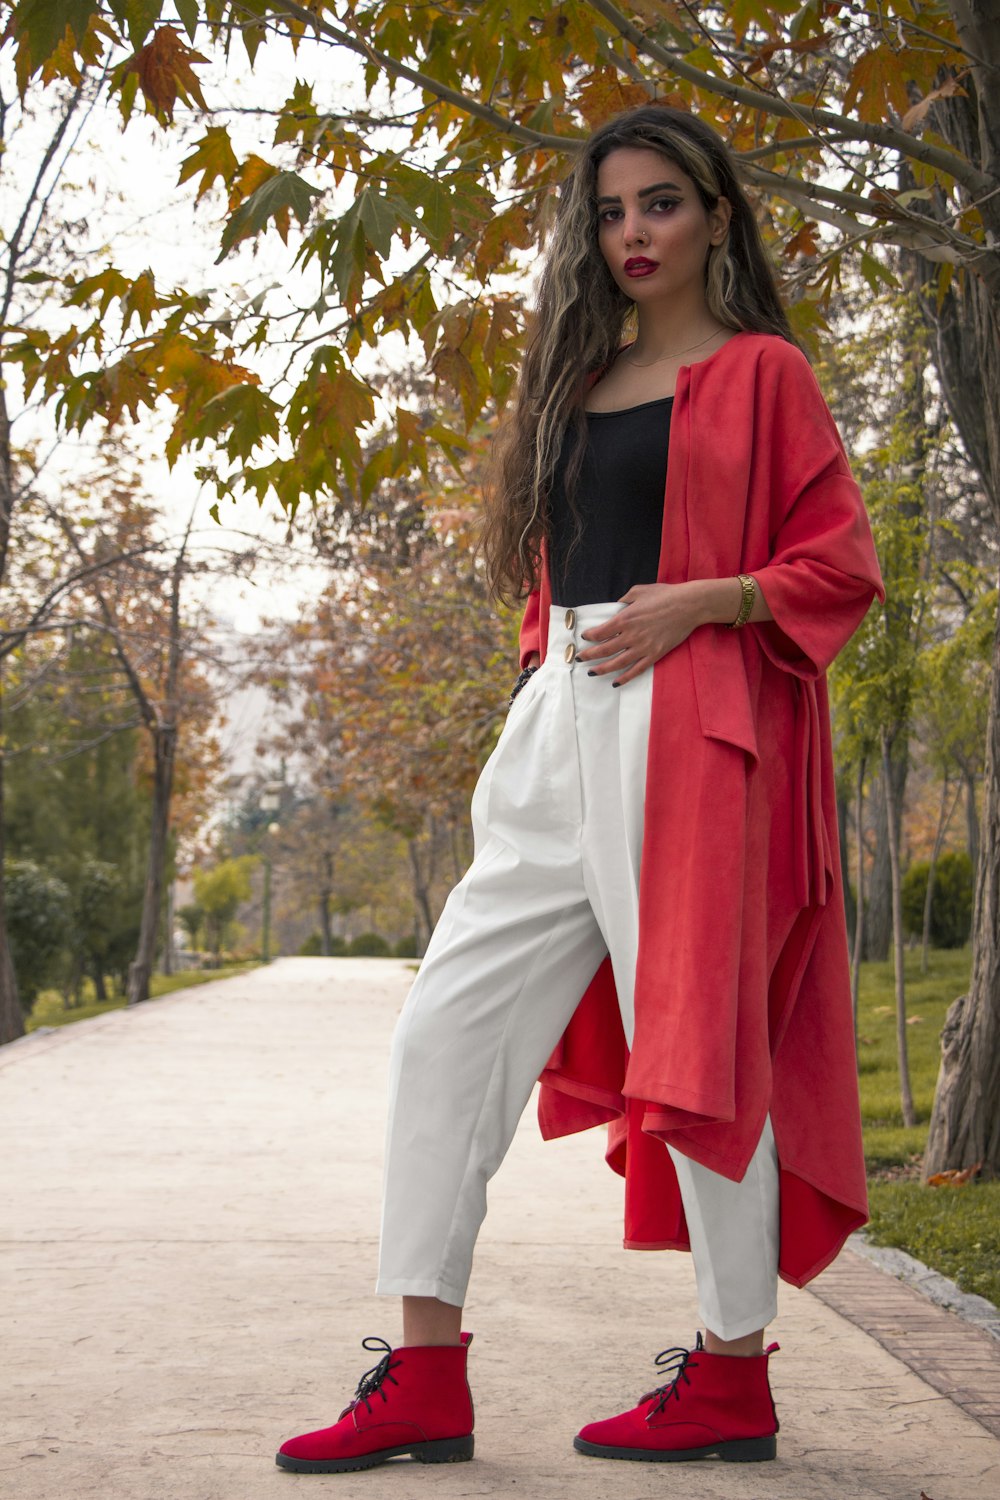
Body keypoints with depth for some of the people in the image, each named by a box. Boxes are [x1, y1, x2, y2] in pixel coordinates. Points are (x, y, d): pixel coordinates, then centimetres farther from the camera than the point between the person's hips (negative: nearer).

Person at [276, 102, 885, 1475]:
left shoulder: (761, 373, 4)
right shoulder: (576, 384, 21)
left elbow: (842, 567, -2)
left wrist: (693, 601, -14)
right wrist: (539, 684, 13)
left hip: (690, 728, -6)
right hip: (559, 731, 7)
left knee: (697, 1030, -4)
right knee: (447, 1028, -2)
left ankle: (733, 1379, 9)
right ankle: (426, 1379, 1)